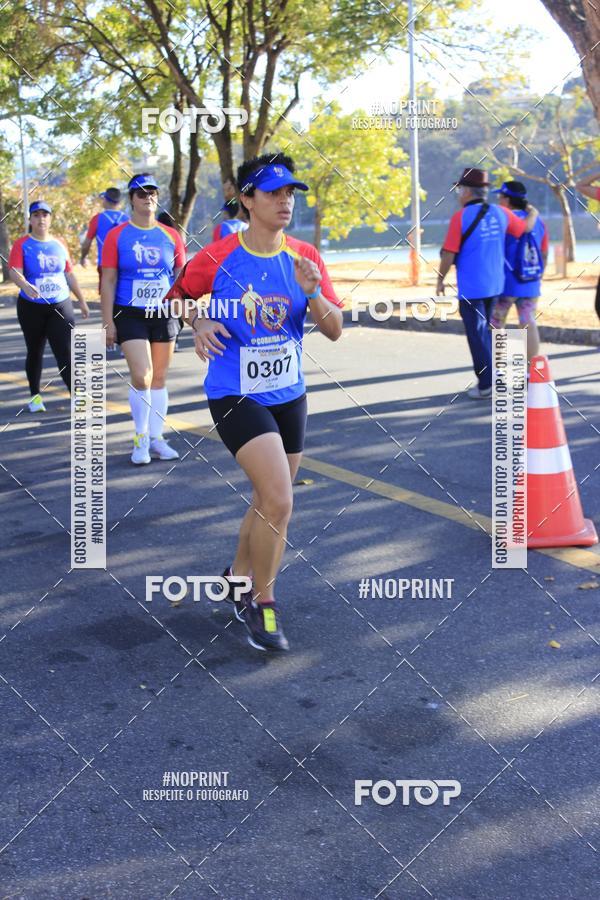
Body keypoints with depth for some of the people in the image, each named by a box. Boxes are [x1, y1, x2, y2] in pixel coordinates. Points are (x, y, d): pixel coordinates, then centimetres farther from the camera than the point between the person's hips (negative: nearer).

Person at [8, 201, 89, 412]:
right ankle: (35, 396, 26)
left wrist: (81, 301, 17)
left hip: (61, 307, 1)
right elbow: (14, 272, -18)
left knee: (66, 354, -9)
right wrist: (24, 285, -39)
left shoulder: (60, 244, 6)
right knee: (35, 353, 12)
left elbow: (69, 275, 14)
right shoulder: (22, 244, -3)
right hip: (31, 307, -1)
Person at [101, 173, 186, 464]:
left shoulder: (170, 235, 6)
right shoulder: (117, 236, -2)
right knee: (142, 377, -12)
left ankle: (156, 438, 20)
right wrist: (108, 321, -8)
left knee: (159, 378, 9)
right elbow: (108, 280, -3)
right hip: (130, 315, -3)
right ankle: (141, 439, 5)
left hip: (164, 314, 3)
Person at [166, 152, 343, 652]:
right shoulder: (216, 259, -11)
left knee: (270, 501, 17)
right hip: (236, 397, -5)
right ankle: (263, 602, 5)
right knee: (279, 502, -17)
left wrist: (312, 292, -20)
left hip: (289, 395, 6)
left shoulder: (305, 258, -1)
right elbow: (178, 296, 9)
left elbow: (335, 330, -2)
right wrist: (198, 324, -10)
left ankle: (239, 577, 42)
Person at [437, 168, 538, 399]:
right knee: (485, 332, 19)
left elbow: (449, 254, -13)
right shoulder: (500, 213, 3)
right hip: (495, 285, 6)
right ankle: (489, 379, 23)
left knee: (477, 335, 1)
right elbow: (526, 227, 17)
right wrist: (532, 213, 39)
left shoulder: (460, 217, -12)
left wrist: (440, 280, 0)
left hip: (471, 288, -6)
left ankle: (485, 385, 2)